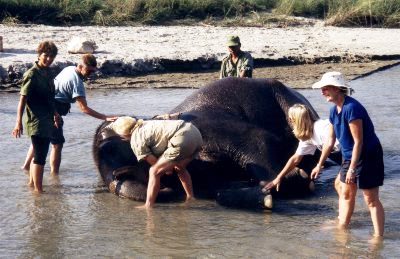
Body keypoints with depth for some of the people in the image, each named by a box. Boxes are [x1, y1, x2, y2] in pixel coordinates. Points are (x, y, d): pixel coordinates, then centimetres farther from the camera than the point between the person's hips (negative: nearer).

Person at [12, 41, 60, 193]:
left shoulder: (47, 72, 10)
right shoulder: (32, 75, -15)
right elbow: (23, 99, -18)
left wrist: (55, 113, 31)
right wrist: (19, 122, -23)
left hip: (46, 120, 9)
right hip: (36, 121, -9)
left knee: (38, 154, 19)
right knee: (40, 157, -7)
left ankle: (32, 183, 33)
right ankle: (38, 190, -2)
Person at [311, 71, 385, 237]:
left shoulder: (351, 108, -24)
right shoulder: (334, 111, 4)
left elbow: (358, 141, -23)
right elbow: (330, 140, 14)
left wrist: (352, 169, -23)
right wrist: (319, 165, 18)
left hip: (368, 156, -9)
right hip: (349, 156, 9)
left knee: (371, 199, -6)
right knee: (346, 194, 19)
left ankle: (379, 237, -2)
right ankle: (342, 228, 33)